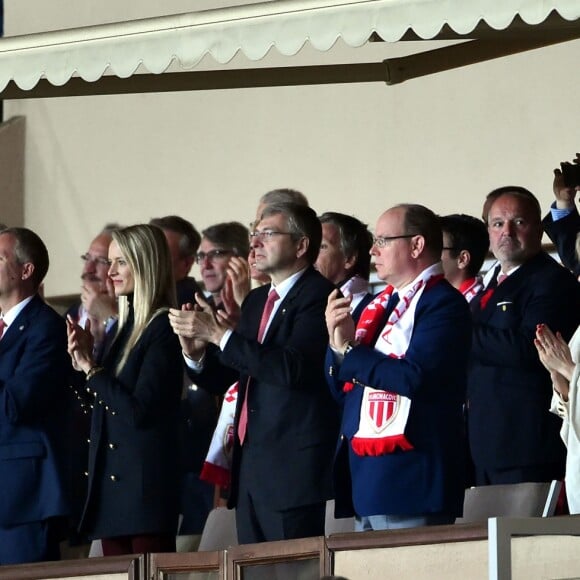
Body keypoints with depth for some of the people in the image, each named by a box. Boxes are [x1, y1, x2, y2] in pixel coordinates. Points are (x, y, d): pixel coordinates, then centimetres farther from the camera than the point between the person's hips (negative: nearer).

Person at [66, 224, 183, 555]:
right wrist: (83, 360, 5)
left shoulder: (163, 328, -10)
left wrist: (90, 368, -10)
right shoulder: (125, 327, 17)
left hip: (145, 484, -9)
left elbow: (138, 410, -17)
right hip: (111, 485, 9)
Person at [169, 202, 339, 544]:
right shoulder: (256, 301, 19)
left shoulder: (317, 296, -8)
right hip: (250, 465, 9)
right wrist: (195, 352, -2)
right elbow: (221, 380, 21)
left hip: (293, 467, -8)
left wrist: (219, 335, -19)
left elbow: (291, 368, -23)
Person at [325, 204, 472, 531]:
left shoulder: (443, 304, -7)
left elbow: (413, 377, -20)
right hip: (365, 474, 8)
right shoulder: (378, 306, 19)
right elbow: (340, 388, 19)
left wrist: (350, 354, -8)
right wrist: (338, 343, -1)